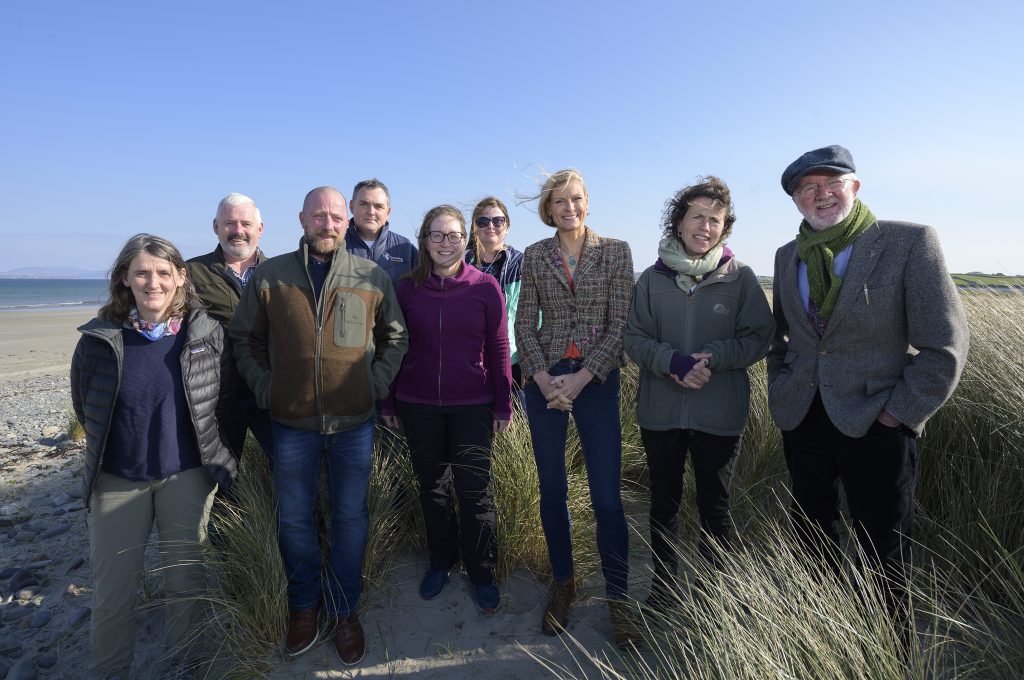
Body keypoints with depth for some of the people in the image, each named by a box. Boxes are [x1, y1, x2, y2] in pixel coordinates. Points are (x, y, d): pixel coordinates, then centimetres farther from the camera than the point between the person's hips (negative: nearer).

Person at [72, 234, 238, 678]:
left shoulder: (207, 334, -9)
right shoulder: (100, 339, -8)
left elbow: (223, 398, 4)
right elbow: (84, 405, 7)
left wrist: (208, 451, 7)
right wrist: (112, 448, 13)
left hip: (186, 477, 0)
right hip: (116, 480, 0)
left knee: (185, 581, 13)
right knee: (112, 593, 7)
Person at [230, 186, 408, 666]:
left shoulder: (373, 277, -1)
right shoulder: (269, 276, 0)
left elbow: (395, 336, 8)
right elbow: (245, 338, 10)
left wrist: (377, 382, -2)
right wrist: (262, 386, 0)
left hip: (354, 422, 0)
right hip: (292, 423, 1)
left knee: (351, 517, 11)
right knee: (294, 518, 13)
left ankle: (344, 611, 31)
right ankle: (304, 605, 36)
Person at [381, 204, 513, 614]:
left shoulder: (485, 287, -4)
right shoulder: (407, 288, 0)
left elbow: (498, 348, -2)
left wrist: (503, 404, -2)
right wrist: (389, 403, 7)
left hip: (472, 407, -2)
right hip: (418, 406, 2)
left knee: (474, 491, 3)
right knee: (432, 488, 15)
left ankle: (482, 574, 23)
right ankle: (440, 561, 36)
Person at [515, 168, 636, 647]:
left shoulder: (616, 251, 1)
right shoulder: (534, 256, 5)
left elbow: (619, 325, -5)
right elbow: (525, 325, 3)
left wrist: (579, 379, -13)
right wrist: (544, 380, -10)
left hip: (596, 379, -2)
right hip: (544, 380, 2)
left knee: (607, 496, -1)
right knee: (552, 490, 10)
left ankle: (617, 598, 17)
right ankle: (563, 585, 29)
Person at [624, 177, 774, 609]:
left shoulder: (740, 277, -4)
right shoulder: (652, 279, 0)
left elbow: (759, 338, -3)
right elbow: (635, 339, 0)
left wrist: (713, 357, -19)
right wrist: (673, 361, -19)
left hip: (720, 414, -1)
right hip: (659, 411, 2)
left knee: (714, 506, 14)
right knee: (664, 503, 16)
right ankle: (662, 586, 35)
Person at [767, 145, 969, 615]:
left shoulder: (910, 242, -9)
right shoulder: (787, 256, 7)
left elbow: (944, 346, -10)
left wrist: (899, 412, -12)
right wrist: (780, 394, 9)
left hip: (875, 420, -4)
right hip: (801, 417, 5)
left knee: (885, 549, 9)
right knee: (810, 535, 17)